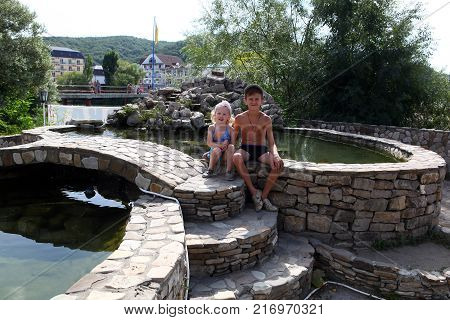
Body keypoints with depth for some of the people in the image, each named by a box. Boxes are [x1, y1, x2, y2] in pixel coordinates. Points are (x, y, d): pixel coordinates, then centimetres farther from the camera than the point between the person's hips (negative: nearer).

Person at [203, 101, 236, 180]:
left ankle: (229, 171, -24)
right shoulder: (211, 128, 3)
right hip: (215, 152, 0)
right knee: (216, 149, -33)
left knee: (231, 147, -30)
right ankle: (210, 170, -13)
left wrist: (226, 145, -26)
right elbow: (209, 143, -7)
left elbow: (233, 144, -4)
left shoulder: (230, 129, 0)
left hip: (226, 153, 0)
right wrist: (219, 145, -23)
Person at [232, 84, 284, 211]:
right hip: (245, 149, -1)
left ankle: (264, 196, -13)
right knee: (236, 157, -37)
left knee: (279, 164, -27)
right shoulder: (239, 118, 1)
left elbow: (271, 143, -5)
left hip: (261, 150, 1)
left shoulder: (266, 119, 0)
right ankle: (253, 191, -26)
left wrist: (275, 155, -23)